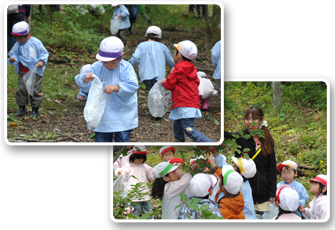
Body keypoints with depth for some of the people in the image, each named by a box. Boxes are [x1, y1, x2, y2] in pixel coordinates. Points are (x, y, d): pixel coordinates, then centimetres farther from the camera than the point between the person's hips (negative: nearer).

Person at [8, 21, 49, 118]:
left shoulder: (36, 42, -6)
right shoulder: (17, 45, 3)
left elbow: (44, 53, -1)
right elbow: (14, 54, 6)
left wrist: (42, 61, -17)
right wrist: (13, 59, -17)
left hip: (35, 72, -3)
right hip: (22, 73, 3)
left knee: (35, 91, 0)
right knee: (21, 90, 1)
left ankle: (35, 110, 10)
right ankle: (21, 108, 15)